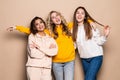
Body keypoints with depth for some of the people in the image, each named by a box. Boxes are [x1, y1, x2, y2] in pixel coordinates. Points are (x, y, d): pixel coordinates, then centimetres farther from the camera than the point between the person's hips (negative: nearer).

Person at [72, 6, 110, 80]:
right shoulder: (74, 29, 3)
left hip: (96, 57, -5)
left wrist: (105, 35, -26)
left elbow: (99, 42, -10)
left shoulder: (91, 26, -9)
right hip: (84, 59, 5)